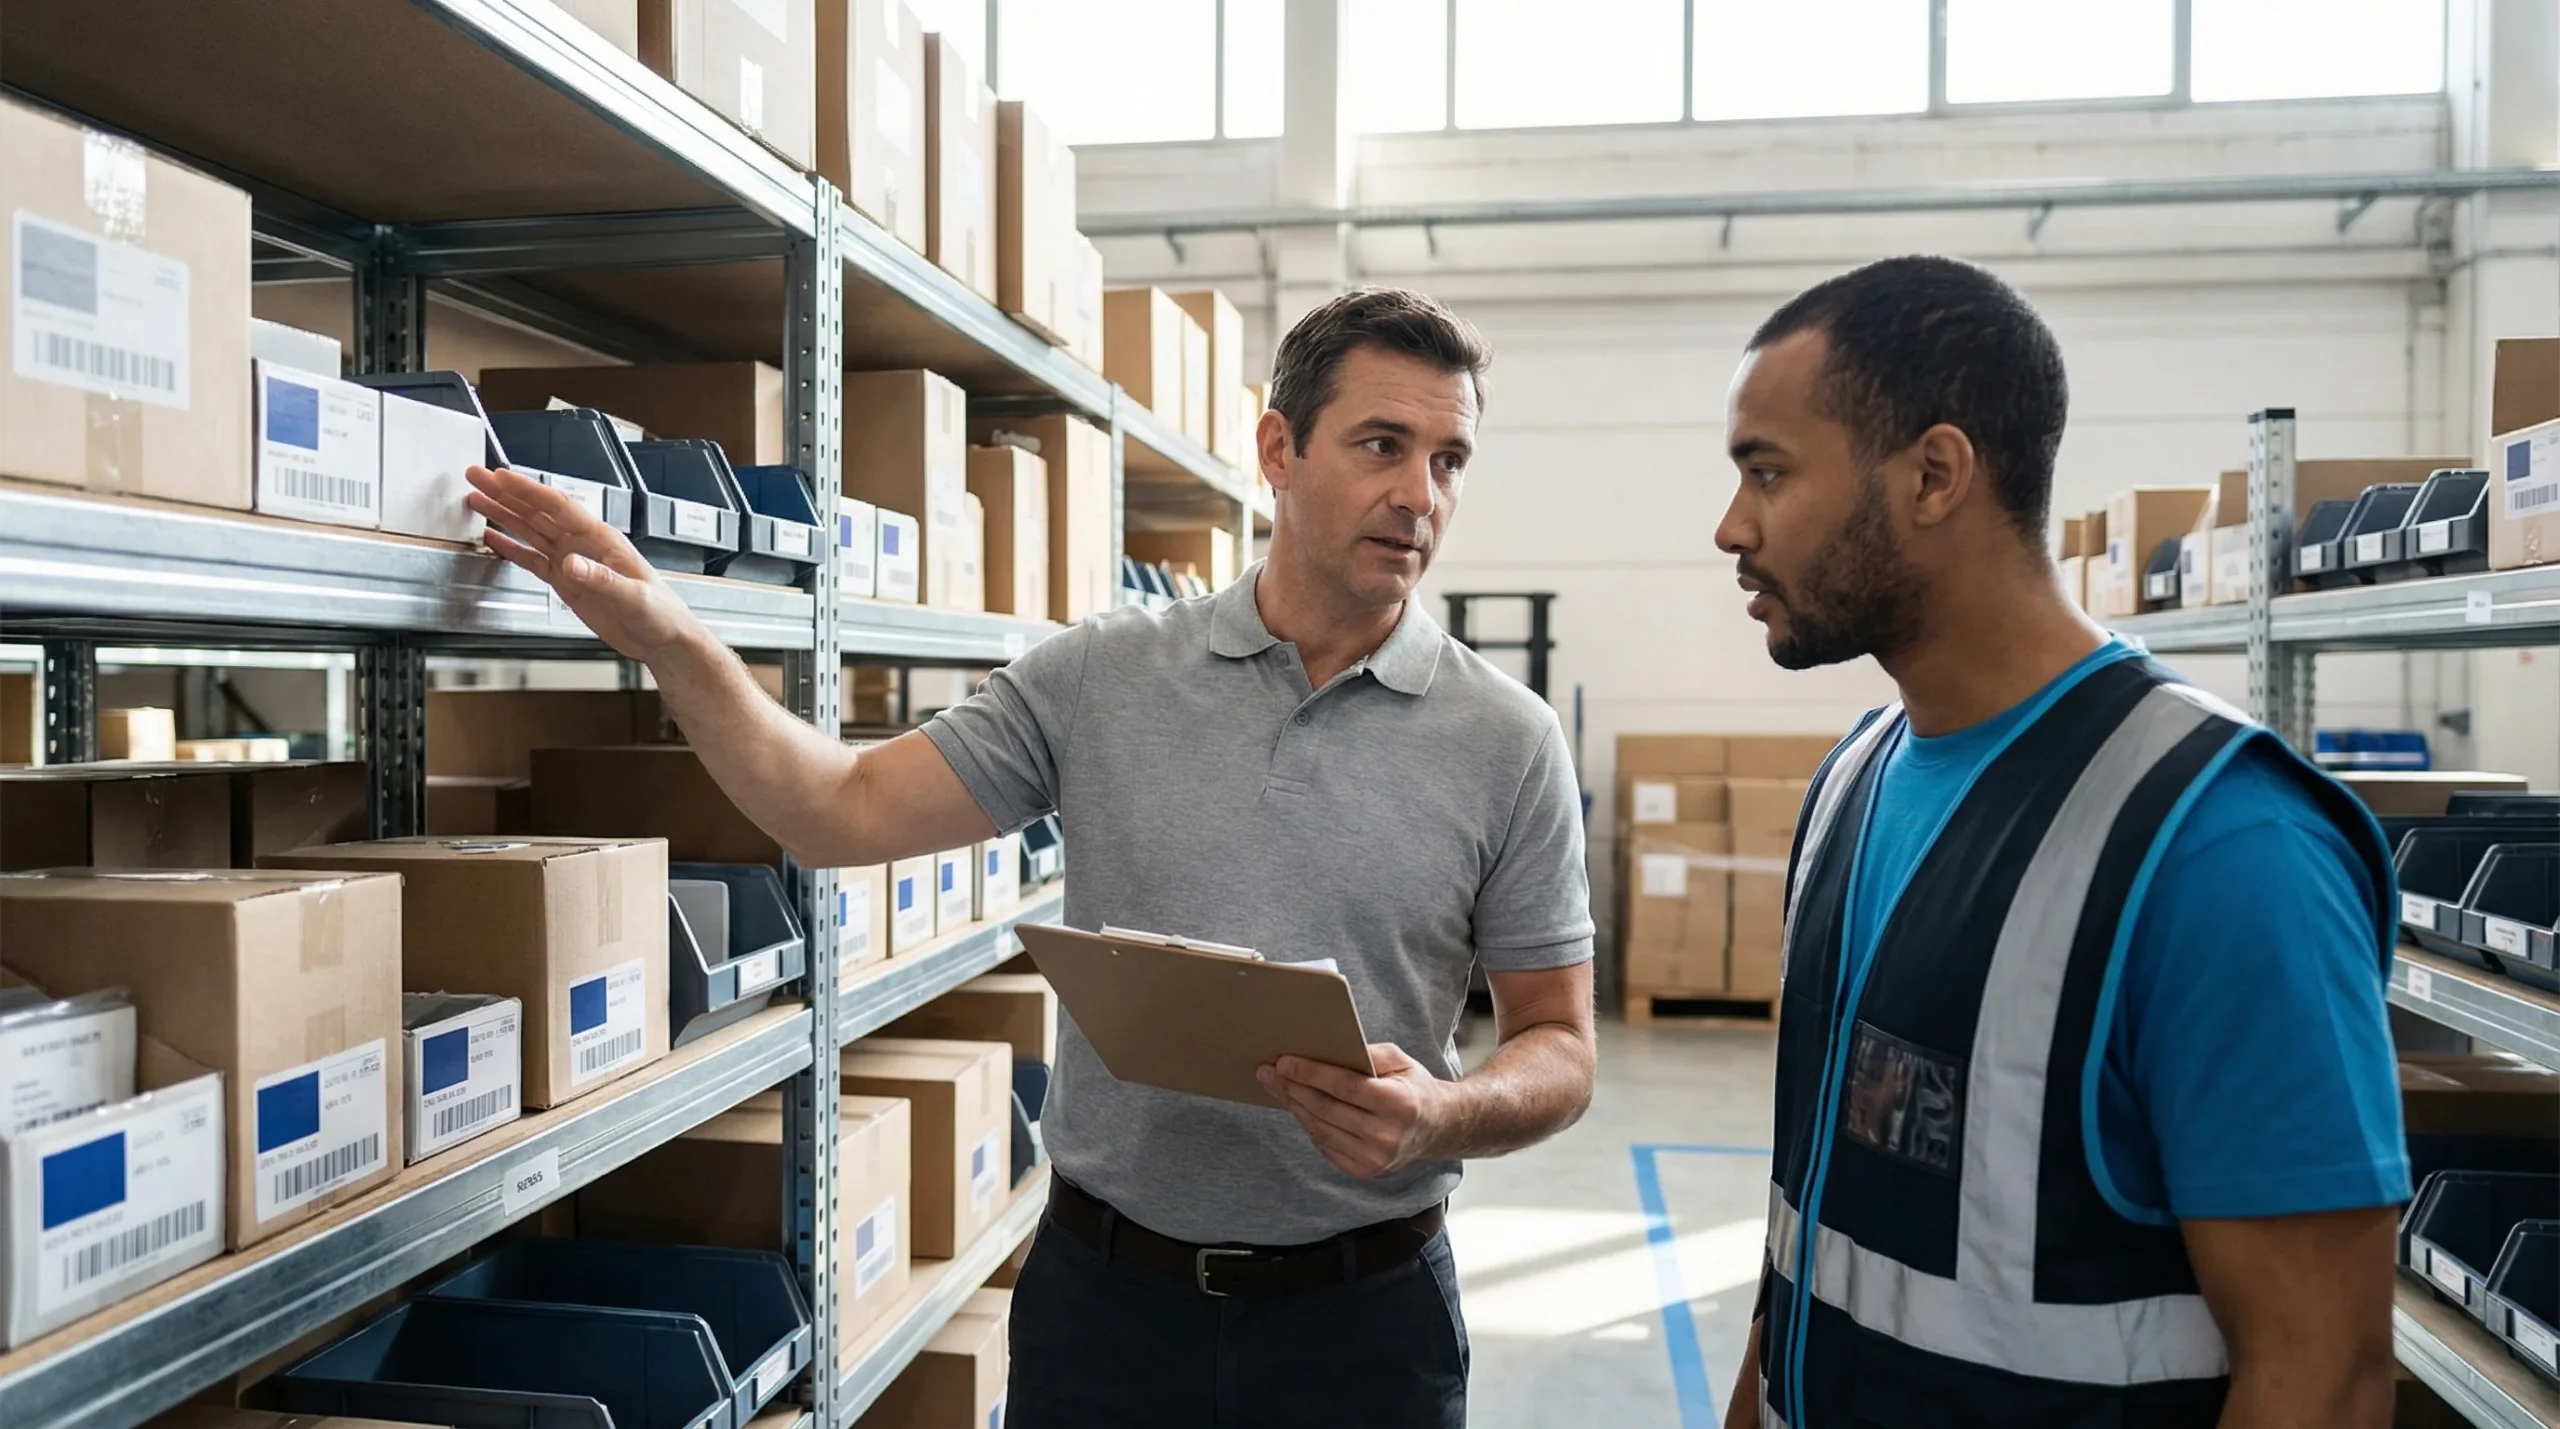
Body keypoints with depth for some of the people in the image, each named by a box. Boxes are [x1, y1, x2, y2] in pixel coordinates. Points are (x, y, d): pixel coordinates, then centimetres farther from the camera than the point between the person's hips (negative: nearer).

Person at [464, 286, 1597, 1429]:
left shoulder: (1508, 742, -5)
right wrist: (669, 641, -14)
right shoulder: (1099, 678, -3)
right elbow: (847, 812, -4)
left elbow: (1558, 1048, -1)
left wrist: (1443, 1115, -21)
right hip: (1102, 1289, 1)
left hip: (1361, 1313, 0)